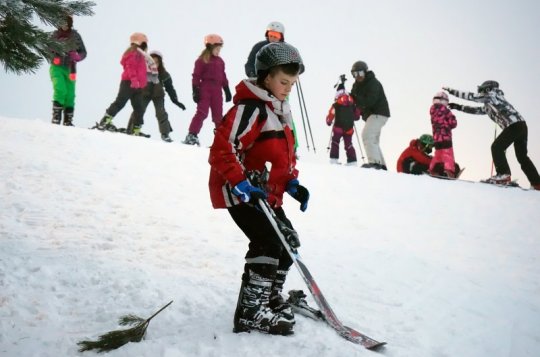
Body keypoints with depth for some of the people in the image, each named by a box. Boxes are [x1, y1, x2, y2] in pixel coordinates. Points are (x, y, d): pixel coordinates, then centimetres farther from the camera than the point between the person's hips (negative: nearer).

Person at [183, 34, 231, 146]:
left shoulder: (220, 61, 13)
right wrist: (195, 91, -11)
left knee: (218, 115, 9)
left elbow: (223, 77, 18)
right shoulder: (202, 60, -4)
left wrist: (227, 90, 15)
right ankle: (192, 135, -8)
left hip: (217, 91, 5)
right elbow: (196, 76, -6)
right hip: (205, 90, -5)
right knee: (202, 113, -10)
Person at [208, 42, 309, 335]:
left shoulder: (279, 110, 13)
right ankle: (250, 313, -13)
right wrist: (242, 185, -30)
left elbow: (285, 154, 22)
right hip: (241, 193, -10)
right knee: (268, 242, -19)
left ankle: (269, 297, 34)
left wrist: (292, 183, 7)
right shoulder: (251, 108, -18)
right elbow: (222, 149, -25)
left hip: (266, 194, 10)